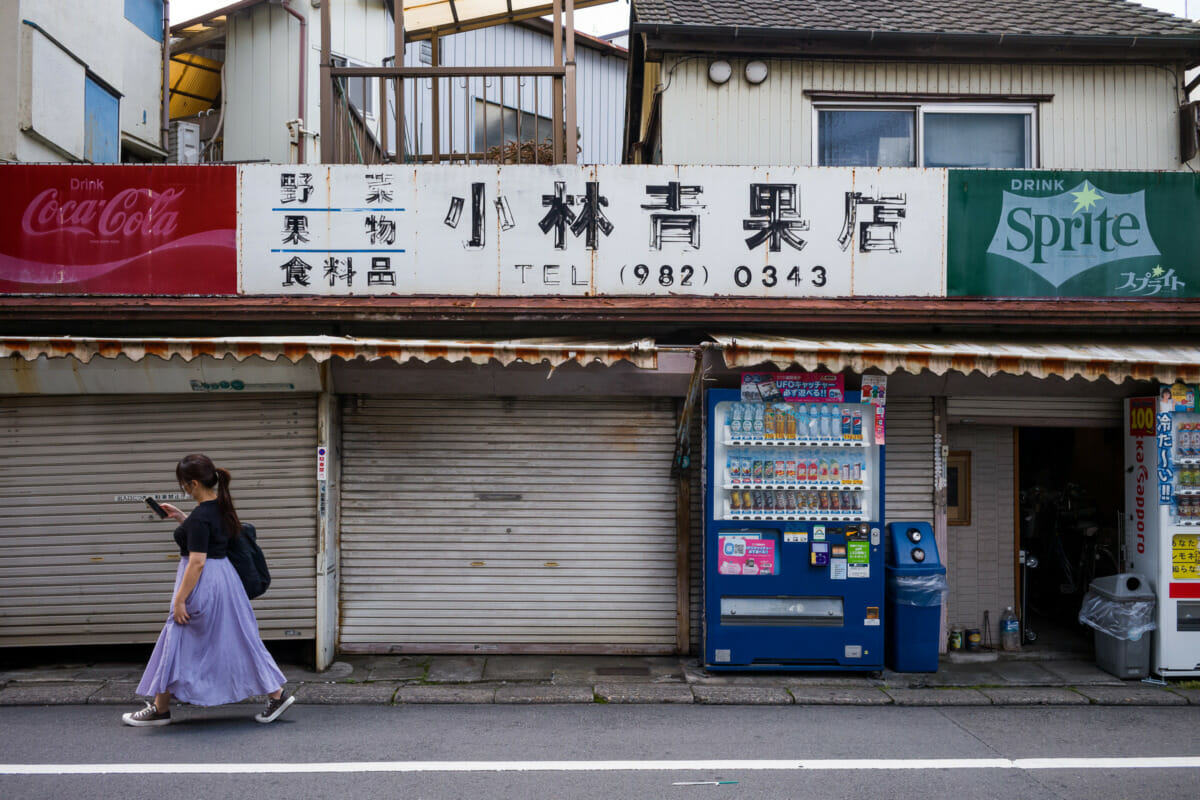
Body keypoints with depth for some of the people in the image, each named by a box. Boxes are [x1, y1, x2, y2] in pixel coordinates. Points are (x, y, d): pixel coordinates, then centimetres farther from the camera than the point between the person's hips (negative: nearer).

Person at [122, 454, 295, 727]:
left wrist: (179, 599, -18)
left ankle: (160, 709, 18)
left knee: (176, 643, 5)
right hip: (224, 578, 9)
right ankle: (277, 694, 15)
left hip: (204, 585, -9)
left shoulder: (200, 516, -21)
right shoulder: (219, 505, 7)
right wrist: (180, 517, 17)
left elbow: (197, 562, -22)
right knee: (239, 639, 13)